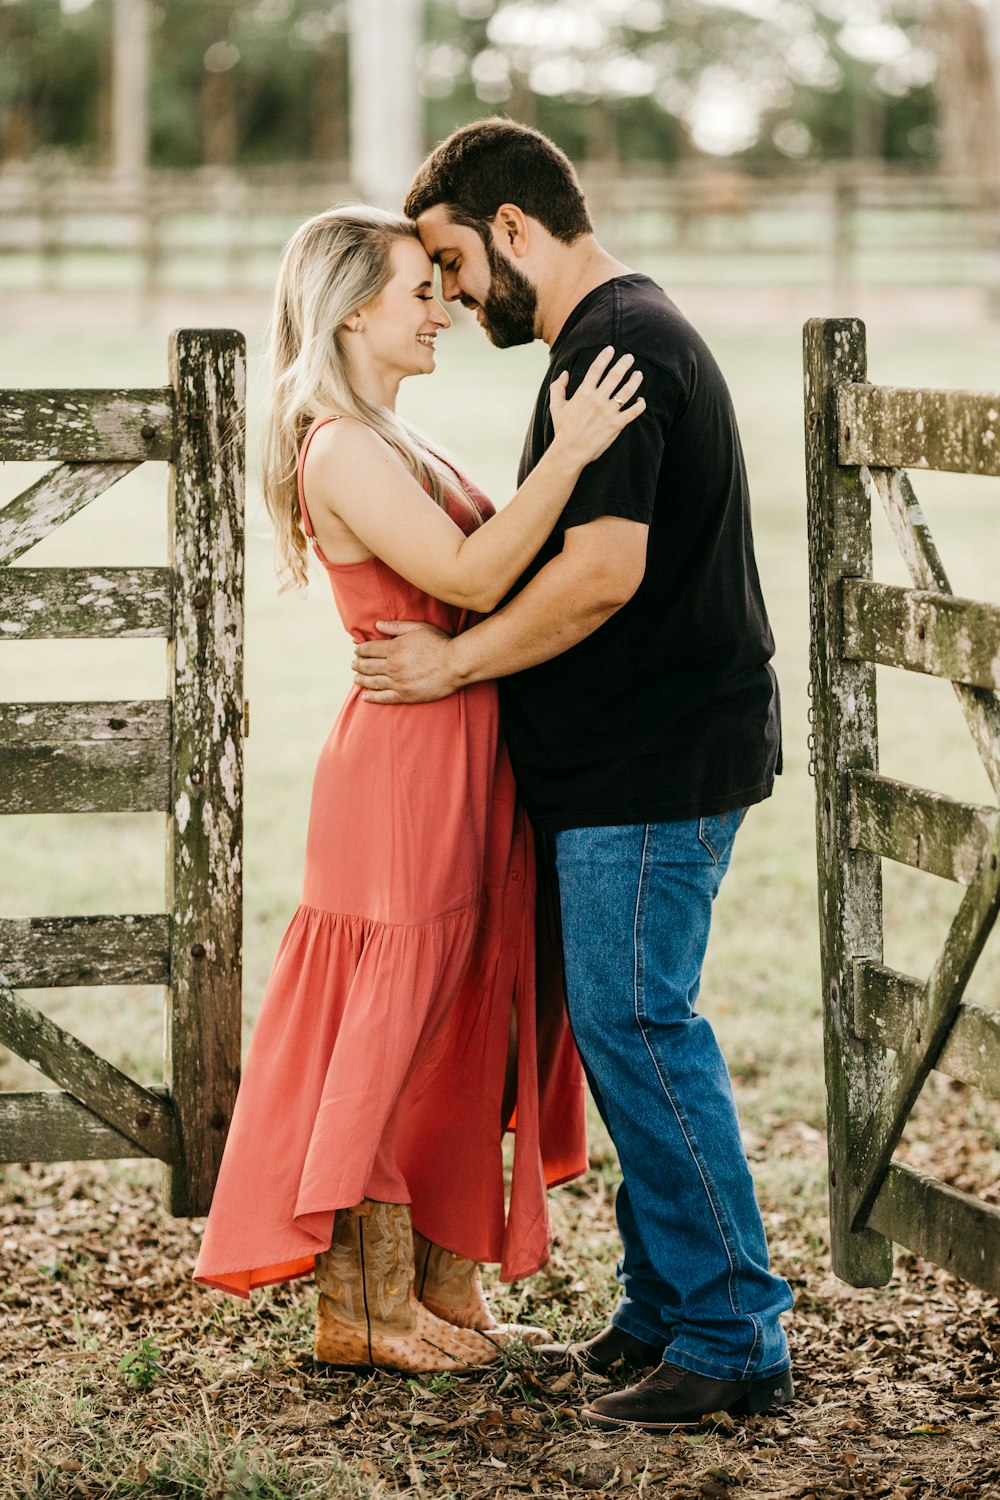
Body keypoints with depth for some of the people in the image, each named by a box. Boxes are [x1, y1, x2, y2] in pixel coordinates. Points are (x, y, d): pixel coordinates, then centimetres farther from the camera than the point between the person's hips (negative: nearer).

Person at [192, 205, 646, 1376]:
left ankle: (443, 1291, 21)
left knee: (467, 1036, 13)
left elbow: (479, 581, 18)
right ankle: (366, 1312, 7)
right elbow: (471, 578, -24)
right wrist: (568, 455, -27)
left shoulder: (391, 444, 17)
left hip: (465, 773, 10)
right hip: (406, 765, -10)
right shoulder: (341, 451, -15)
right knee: (399, 1030, -2)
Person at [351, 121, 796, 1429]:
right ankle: (663, 1309, 22)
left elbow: (603, 570, -23)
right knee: (630, 1029, 14)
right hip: (649, 750, 11)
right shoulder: (631, 331, 18)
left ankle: (732, 1343, -3)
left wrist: (455, 661, -13)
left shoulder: (612, 346, -16)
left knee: (638, 1028, -8)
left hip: (653, 767, -11)